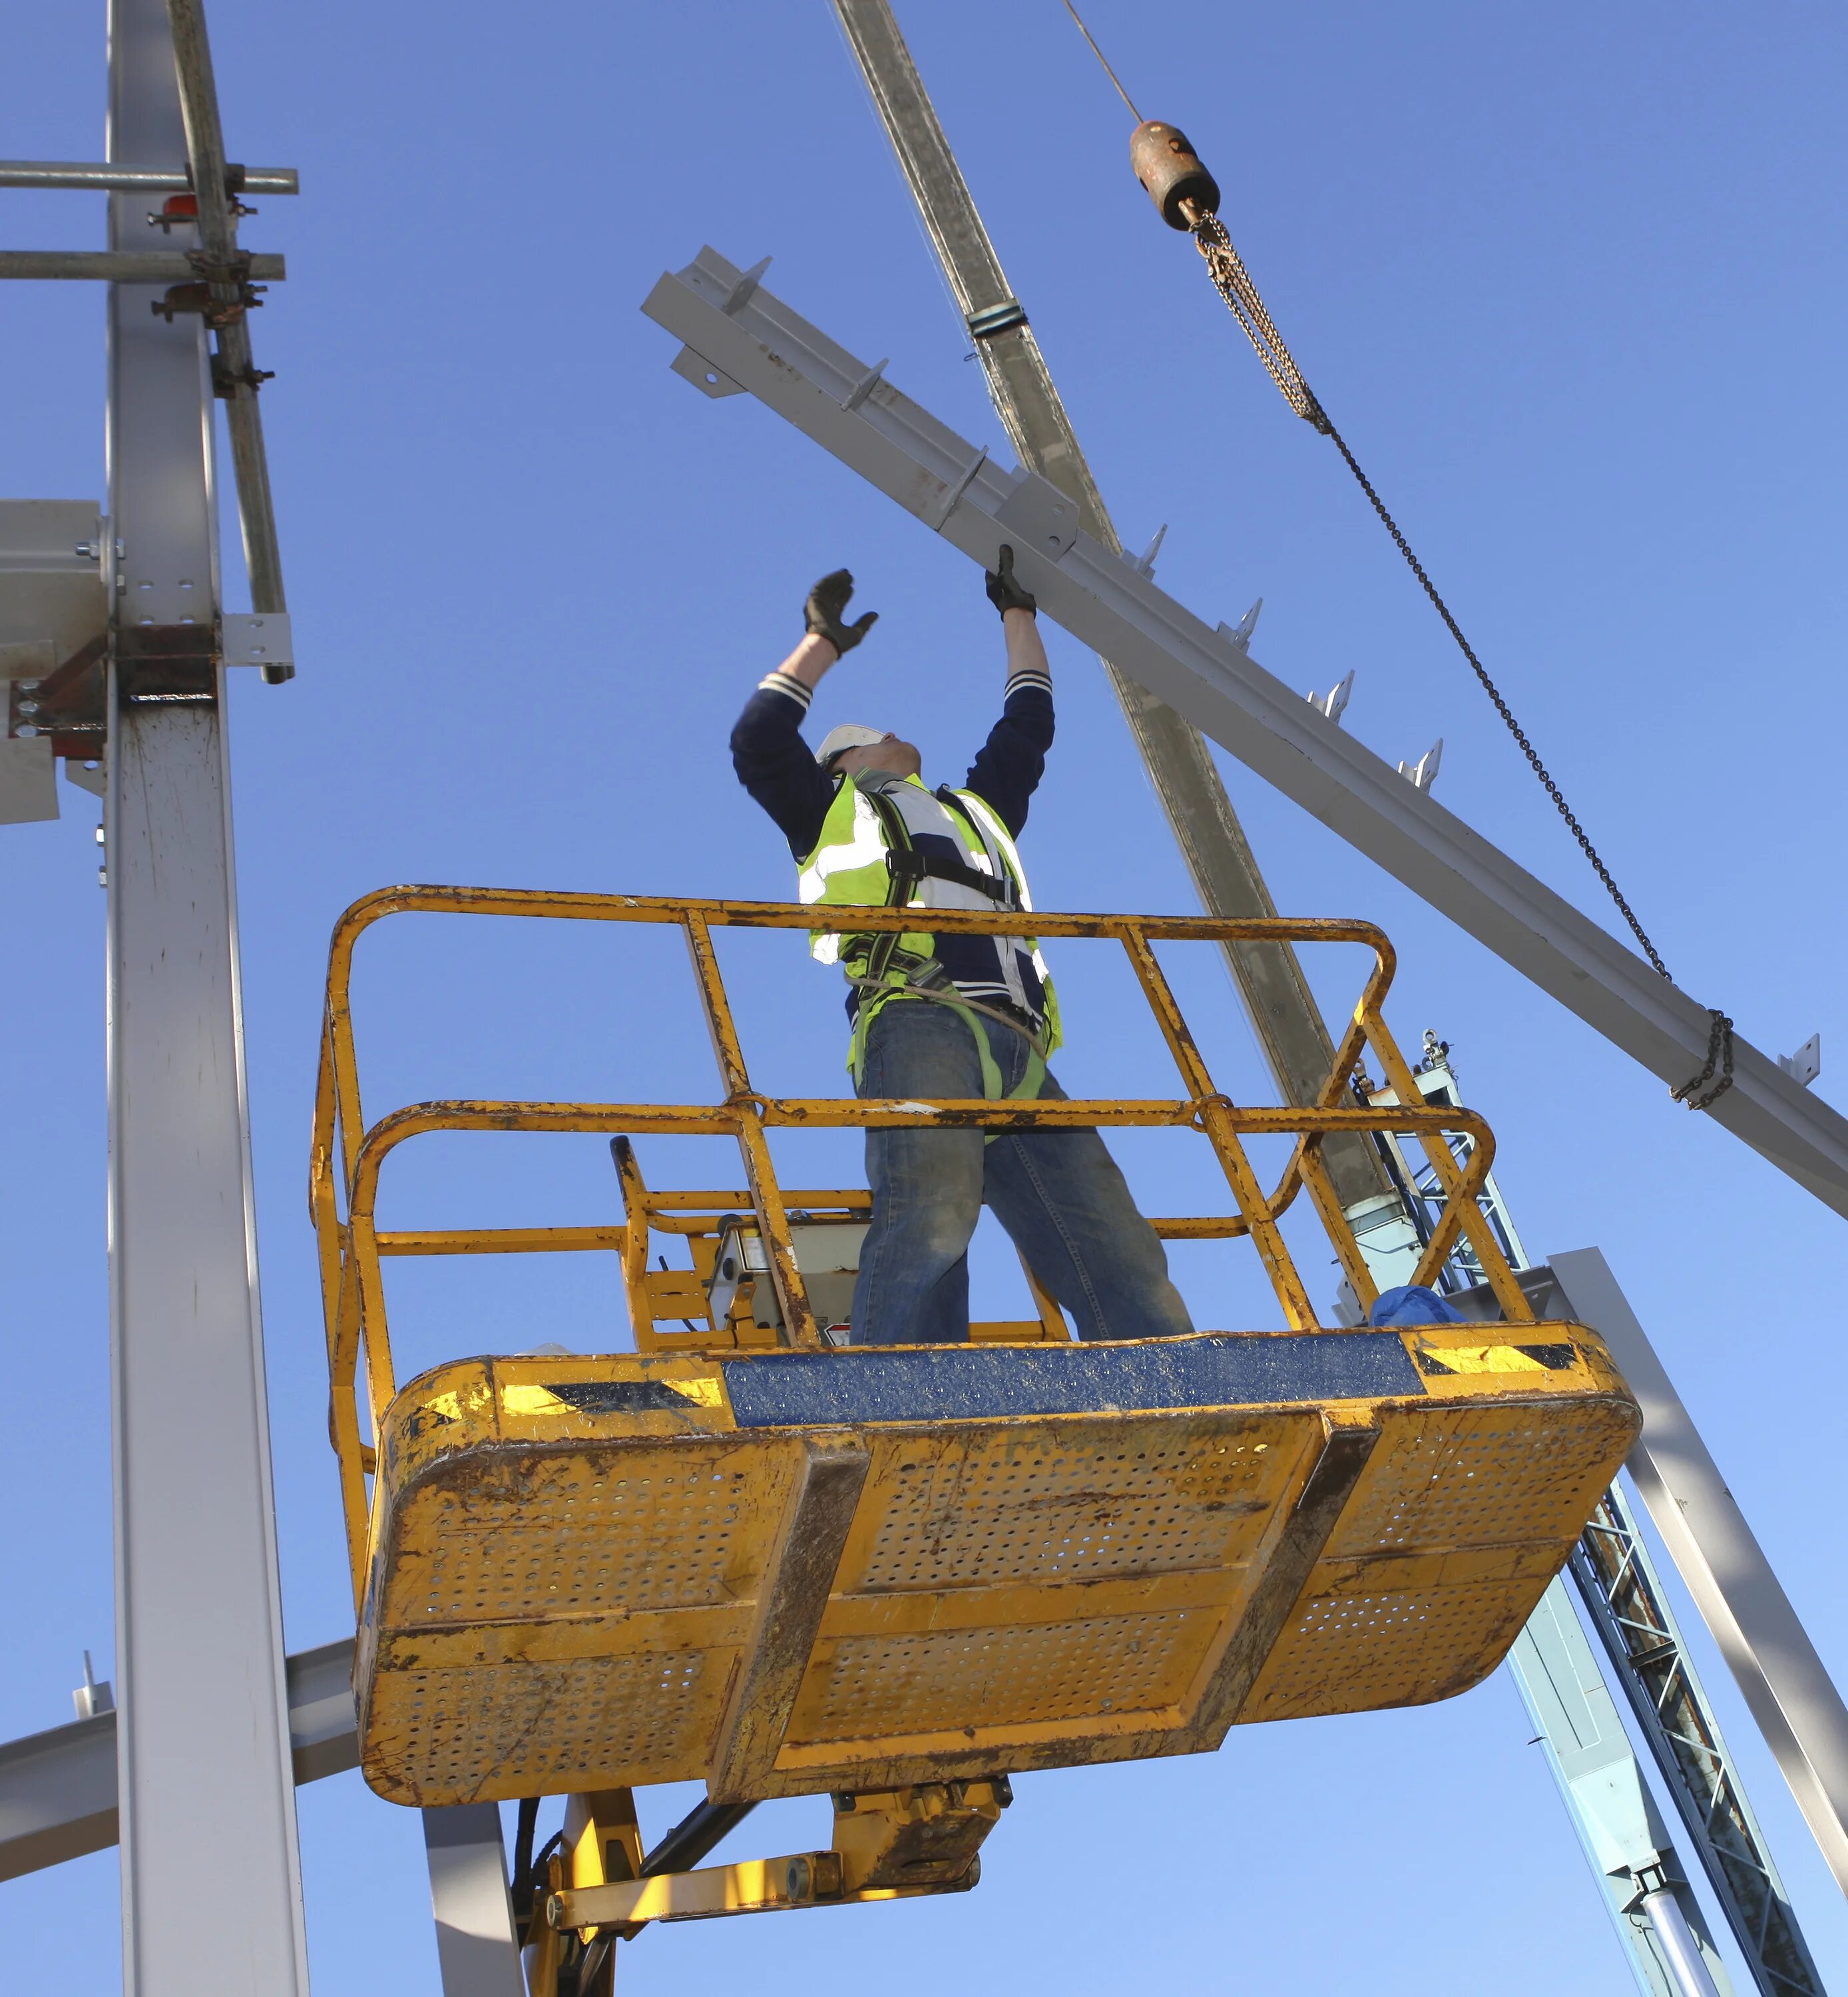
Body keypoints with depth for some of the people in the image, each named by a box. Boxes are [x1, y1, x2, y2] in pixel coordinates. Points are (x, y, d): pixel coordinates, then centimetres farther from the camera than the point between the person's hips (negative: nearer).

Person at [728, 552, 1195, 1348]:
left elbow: (1027, 727, 52)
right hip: (919, 1019, -6)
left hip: (1018, 1054, 6)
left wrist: (1018, 613, 59)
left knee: (1120, 1261, -14)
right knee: (933, 1206, -34)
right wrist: (825, 642, 28)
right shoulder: (835, 812, 30)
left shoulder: (974, 810, 44)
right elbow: (758, 741, 18)